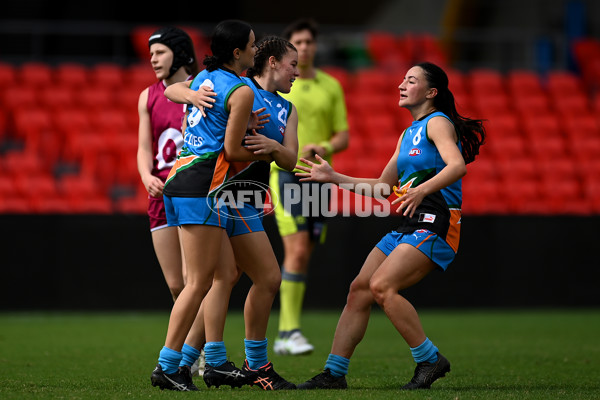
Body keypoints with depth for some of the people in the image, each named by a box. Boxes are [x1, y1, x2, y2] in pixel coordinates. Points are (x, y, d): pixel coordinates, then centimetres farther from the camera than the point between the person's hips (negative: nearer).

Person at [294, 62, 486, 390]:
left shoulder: (438, 123, -4)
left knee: (382, 286, -23)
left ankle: (429, 360, -14)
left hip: (435, 226, -9)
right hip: (407, 227, 9)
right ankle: (334, 373, 2)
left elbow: (458, 166, -23)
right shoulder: (408, 134, 23)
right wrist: (334, 177, 25)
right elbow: (382, 186, 28)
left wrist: (420, 191, -36)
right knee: (359, 289, 0)